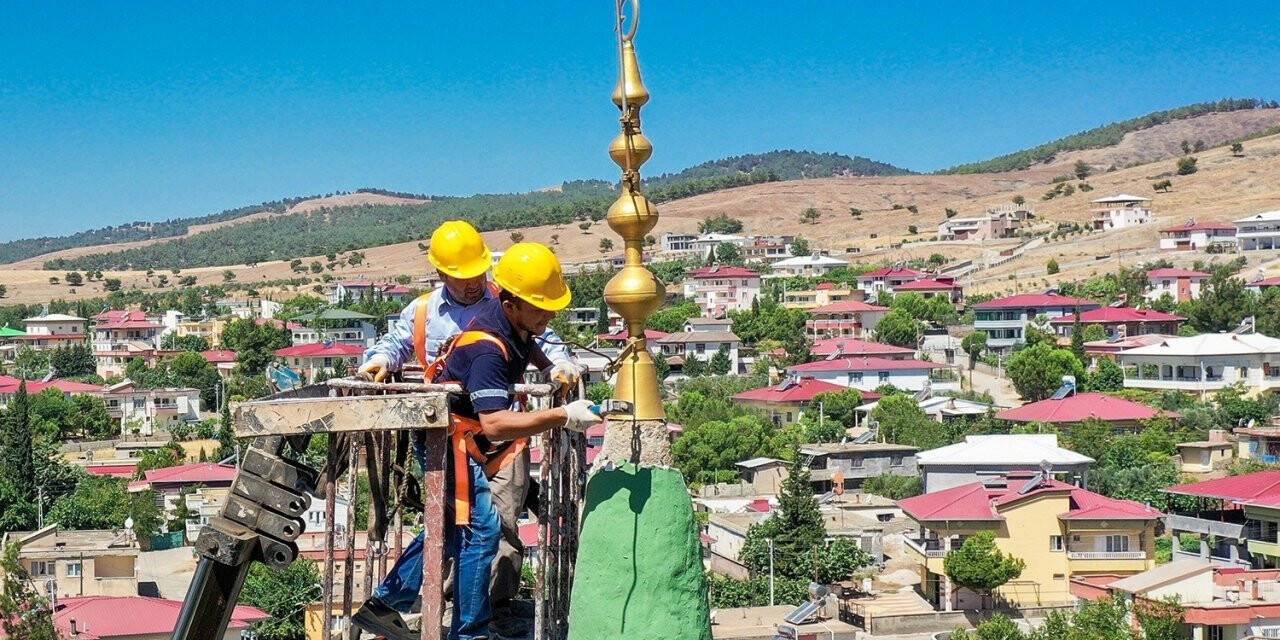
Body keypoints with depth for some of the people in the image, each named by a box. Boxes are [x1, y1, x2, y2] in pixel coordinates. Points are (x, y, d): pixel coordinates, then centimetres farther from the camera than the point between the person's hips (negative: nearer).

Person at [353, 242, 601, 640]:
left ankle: (384, 603, 29)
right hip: (449, 438, -10)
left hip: (459, 438, 10)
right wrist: (563, 417, -42)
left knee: (455, 526, 19)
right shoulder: (487, 348, -32)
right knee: (480, 528, -12)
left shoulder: (515, 322, -3)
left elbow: (528, 349, 23)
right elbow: (494, 424, -41)